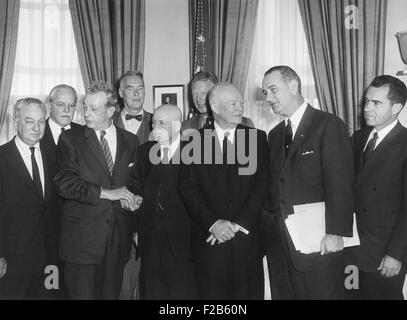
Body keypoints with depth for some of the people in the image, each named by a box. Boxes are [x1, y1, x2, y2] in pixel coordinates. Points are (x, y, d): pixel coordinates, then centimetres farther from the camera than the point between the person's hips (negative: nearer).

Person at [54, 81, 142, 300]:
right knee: (82, 294, 2)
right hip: (82, 237, -2)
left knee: (111, 294, 9)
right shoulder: (70, 139, 1)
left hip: (119, 238, 3)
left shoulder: (131, 141, 9)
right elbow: (64, 184, -10)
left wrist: (131, 198, -5)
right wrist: (106, 193, -14)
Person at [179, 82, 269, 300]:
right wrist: (213, 223, -12)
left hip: (247, 237, 1)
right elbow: (188, 187, 0)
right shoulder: (195, 141, 4)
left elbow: (262, 184, 0)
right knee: (212, 293, 5)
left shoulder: (257, 138, 6)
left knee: (250, 293, 3)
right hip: (208, 237, 0)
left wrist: (238, 224, -9)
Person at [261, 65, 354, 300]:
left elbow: (340, 185, -12)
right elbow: (274, 186, 15)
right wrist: (268, 226, 5)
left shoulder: (329, 126, -6)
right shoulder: (275, 135, 16)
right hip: (278, 243, 6)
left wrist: (336, 233, -17)